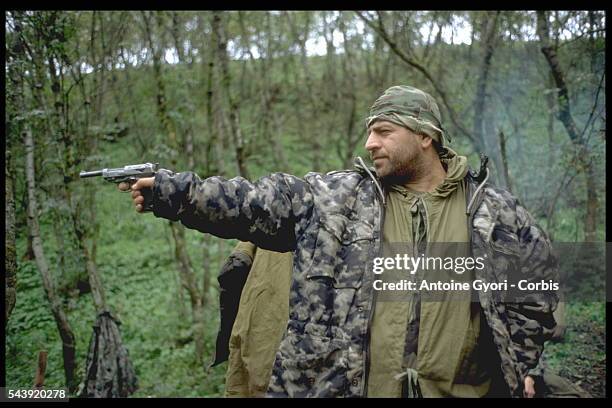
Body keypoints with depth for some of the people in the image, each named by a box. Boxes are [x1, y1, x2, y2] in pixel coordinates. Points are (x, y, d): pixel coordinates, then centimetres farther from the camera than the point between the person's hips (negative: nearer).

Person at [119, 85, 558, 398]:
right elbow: (256, 201, -3)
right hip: (342, 384, 0)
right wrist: (172, 191, -11)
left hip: (462, 388, 0)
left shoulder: (492, 209, 4)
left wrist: (523, 361, 11)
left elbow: (538, 277, 14)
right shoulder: (336, 196, 2)